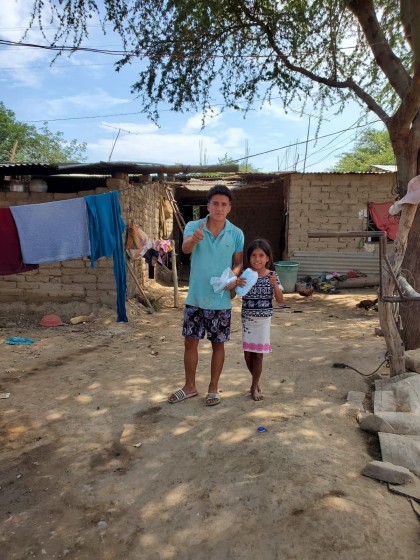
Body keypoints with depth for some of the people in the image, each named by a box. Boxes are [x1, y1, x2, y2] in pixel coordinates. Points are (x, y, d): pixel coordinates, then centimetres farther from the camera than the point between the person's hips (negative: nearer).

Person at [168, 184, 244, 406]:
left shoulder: (236, 234, -3)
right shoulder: (193, 226, -7)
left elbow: (239, 262, 5)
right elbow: (185, 248, -26)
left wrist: (234, 276, -18)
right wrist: (194, 240, -50)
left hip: (221, 301, 0)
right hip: (195, 299, 1)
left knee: (218, 344, 10)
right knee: (190, 342, 11)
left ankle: (213, 388, 29)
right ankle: (190, 386, 30)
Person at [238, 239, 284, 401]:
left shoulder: (272, 276, -7)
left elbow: (281, 301, -7)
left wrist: (274, 285, -23)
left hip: (263, 319, -1)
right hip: (247, 319, 1)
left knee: (258, 354, 5)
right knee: (248, 353, 8)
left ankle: (254, 385, 23)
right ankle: (257, 381, 33)